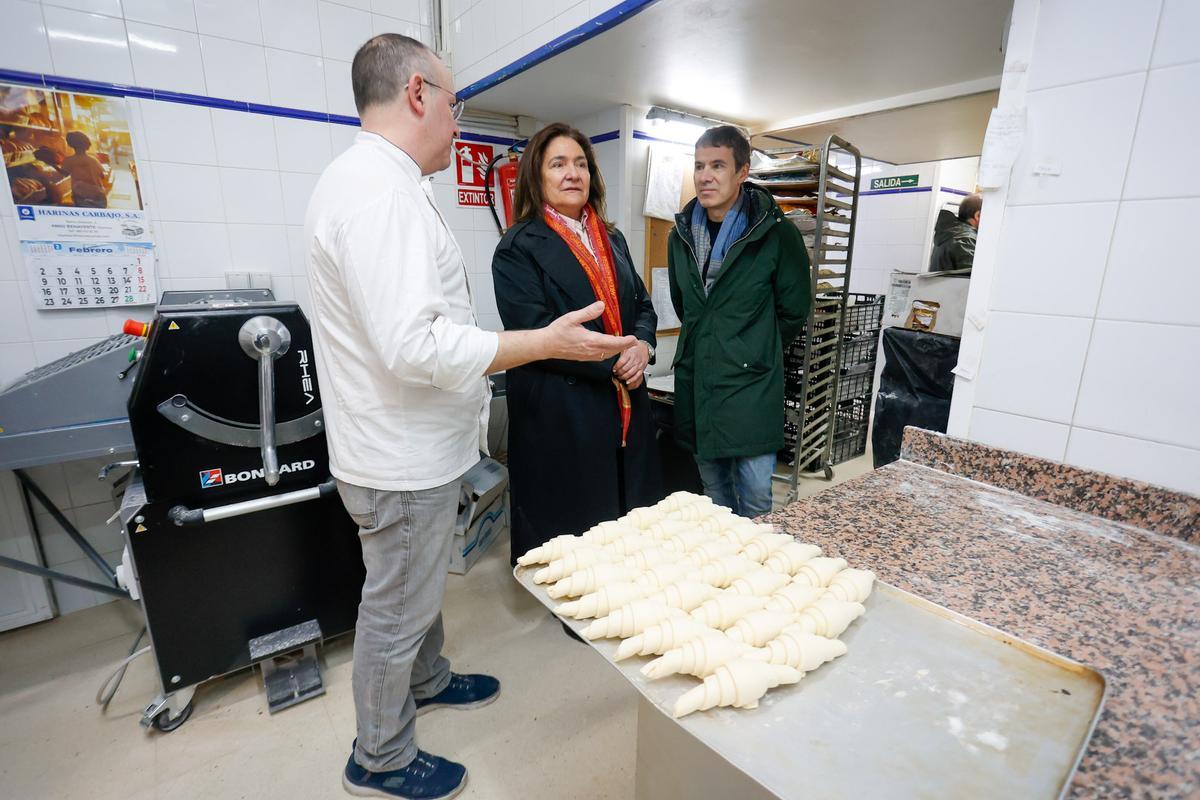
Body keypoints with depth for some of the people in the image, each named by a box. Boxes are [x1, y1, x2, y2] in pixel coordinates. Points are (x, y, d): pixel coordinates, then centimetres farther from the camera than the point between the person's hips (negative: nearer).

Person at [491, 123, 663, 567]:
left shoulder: (612, 240, 16)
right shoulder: (519, 247, -5)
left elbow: (642, 304, 17)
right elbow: (534, 332, -15)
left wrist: (642, 347, -6)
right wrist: (612, 363, -15)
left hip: (625, 405, 6)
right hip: (561, 412, -6)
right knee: (566, 534, 6)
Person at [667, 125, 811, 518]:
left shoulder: (776, 232, -9)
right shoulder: (681, 233, 6)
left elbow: (794, 309, 0)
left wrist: (757, 352, 7)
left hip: (751, 387, -5)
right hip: (695, 386, 5)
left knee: (754, 498, 3)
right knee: (714, 493, 18)